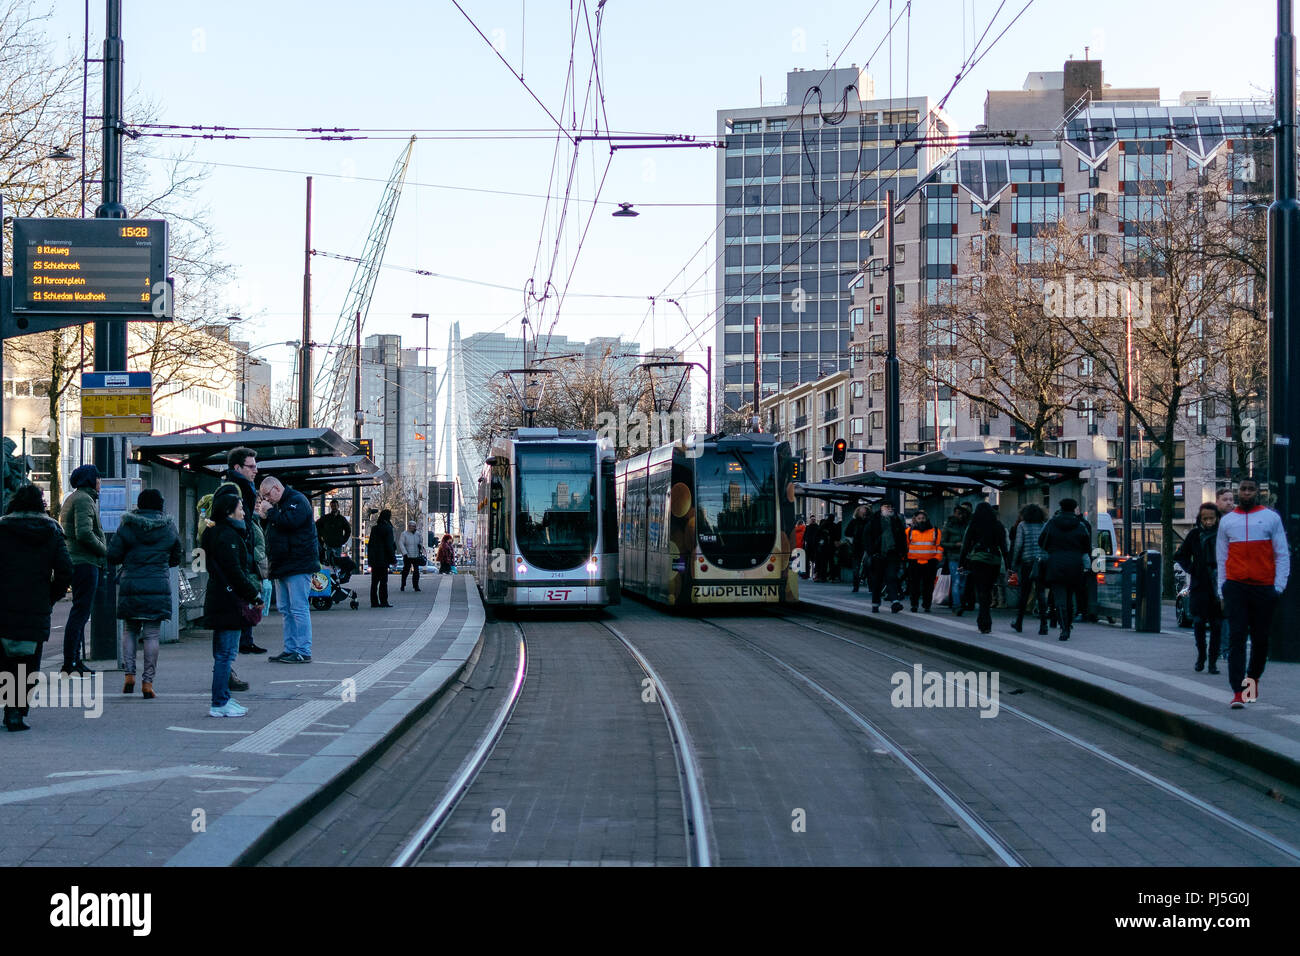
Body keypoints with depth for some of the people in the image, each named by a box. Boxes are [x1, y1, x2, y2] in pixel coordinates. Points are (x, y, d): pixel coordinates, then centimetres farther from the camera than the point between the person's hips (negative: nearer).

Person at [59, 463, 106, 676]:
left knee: (80, 612, 15)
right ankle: (70, 663, -12)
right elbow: (84, 533, -23)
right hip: (85, 562, -11)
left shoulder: (72, 499, 20)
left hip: (74, 561, 11)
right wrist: (104, 550, -9)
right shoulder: (84, 499, -12)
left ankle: (75, 661, 18)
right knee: (80, 612, -10)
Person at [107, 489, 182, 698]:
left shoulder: (127, 527, -1)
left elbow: (113, 556, -1)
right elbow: (175, 559, 14)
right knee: (152, 634, 2)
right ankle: (147, 682, 1)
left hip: (131, 587, 0)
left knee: (130, 630, 15)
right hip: (159, 587, 0)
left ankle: (129, 674, 3)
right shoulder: (169, 528, 4)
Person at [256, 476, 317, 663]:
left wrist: (269, 512, -12)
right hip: (282, 566, 10)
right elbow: (276, 527, 25)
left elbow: (290, 522, -23)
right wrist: (265, 516, 7)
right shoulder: (278, 505, 21)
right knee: (286, 610, 10)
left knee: (298, 609, -10)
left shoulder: (297, 500, -8)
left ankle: (304, 652, -9)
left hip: (298, 566, -10)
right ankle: (290, 649, 15)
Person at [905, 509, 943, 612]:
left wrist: (937, 558, 1)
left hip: (930, 562, 0)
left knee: (928, 585, 0)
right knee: (914, 584, -1)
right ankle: (914, 604, 9)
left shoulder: (935, 531, 7)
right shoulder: (909, 531, 8)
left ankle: (927, 605, 9)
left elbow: (939, 545, 10)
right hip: (914, 562, 0)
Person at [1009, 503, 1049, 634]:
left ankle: (1019, 623, 20)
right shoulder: (1044, 525, 10)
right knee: (1041, 592, 1)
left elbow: (1018, 545, -4)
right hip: (1043, 562, 2)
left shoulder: (1022, 525, 2)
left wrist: (1014, 563, 3)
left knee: (1024, 593, 9)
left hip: (1027, 561, -2)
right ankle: (1043, 624, -9)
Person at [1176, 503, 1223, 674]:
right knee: (1199, 622, -2)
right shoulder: (1195, 534, 5)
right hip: (1200, 585, 1)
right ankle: (1201, 656, 16)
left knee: (1216, 624, 1)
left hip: (1218, 586, -1)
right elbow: (1180, 556, 16)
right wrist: (1190, 569, 3)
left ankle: (1213, 661, 7)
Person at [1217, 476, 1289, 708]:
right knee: (1236, 638, -8)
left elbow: (1282, 555, 5)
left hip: (1263, 588, 0)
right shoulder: (1227, 520, 11)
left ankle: (1253, 678, 29)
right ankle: (1238, 692, -13)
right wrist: (1222, 590, 7)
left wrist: (1278, 587, -3)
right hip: (1235, 587, 0)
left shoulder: (1271, 518, 6)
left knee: (1260, 638, 7)